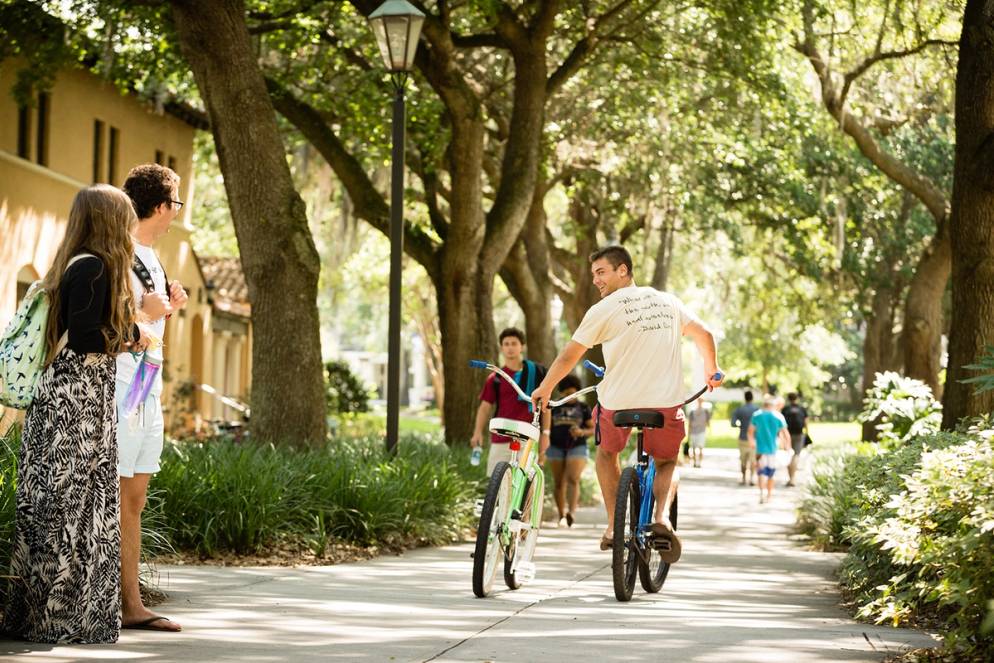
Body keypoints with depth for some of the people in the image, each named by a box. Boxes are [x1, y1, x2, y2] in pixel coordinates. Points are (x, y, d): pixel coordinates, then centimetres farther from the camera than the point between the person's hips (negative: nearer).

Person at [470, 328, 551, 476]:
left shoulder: (536, 372, 7)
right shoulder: (495, 378, 9)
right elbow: (485, 406, 6)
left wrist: (545, 433, 3)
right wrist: (478, 432, -9)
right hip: (501, 440, 2)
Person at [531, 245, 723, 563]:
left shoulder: (604, 310, -1)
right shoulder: (668, 301, 12)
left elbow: (568, 356, 3)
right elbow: (704, 335, 15)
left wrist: (544, 389, 17)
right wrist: (712, 371, 33)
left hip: (618, 403, -2)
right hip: (666, 402, 2)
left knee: (606, 453, 28)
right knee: (667, 464, 23)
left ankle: (614, 526, 18)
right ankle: (662, 516, -7)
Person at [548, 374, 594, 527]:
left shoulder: (583, 408, 7)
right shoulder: (554, 407, 9)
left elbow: (593, 428, 9)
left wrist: (582, 432, -13)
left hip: (577, 447, -2)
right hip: (556, 447, 2)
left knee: (573, 479, -18)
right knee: (559, 483, 3)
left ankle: (571, 512, -31)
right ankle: (562, 516, 12)